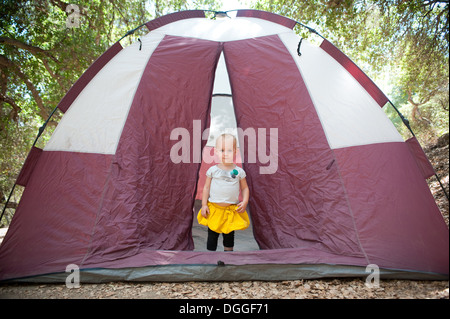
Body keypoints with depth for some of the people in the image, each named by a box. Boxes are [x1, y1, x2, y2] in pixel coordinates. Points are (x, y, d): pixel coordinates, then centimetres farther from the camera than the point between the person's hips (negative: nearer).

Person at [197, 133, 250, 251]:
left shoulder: (239, 171, -3)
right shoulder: (212, 170, -4)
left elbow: (245, 188, 5)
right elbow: (206, 188, 2)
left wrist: (244, 202, -9)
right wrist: (204, 205, -2)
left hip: (232, 210, 1)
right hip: (214, 209, 0)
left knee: (229, 236, 16)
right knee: (212, 236, 11)